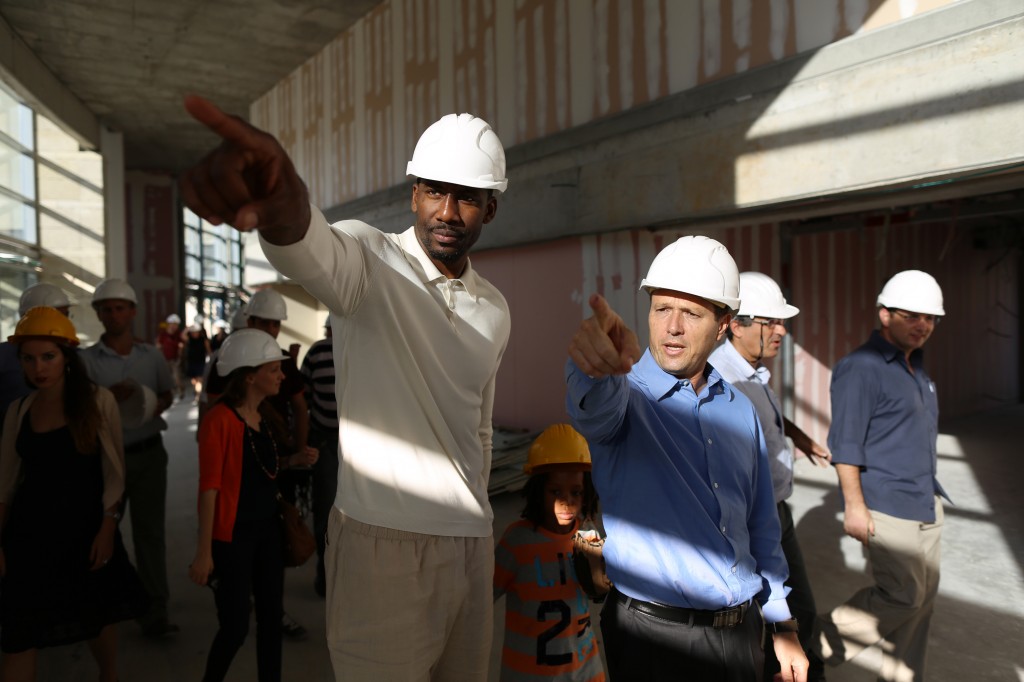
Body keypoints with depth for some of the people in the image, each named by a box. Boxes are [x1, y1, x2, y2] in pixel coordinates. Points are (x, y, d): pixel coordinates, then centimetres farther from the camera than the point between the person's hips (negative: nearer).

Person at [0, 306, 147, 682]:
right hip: (30, 529, 2)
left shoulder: (98, 401, -9)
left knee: (100, 615, 16)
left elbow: (114, 472, -7)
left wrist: (107, 529, -12)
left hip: (85, 524, -2)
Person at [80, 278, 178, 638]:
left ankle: (154, 611, 12)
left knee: (150, 530, 5)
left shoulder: (152, 355, 4)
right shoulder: (87, 359, -3)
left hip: (148, 452, 1)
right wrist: (111, 396, -24)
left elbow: (167, 394, 13)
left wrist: (157, 405, -9)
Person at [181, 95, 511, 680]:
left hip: (473, 544, 6)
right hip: (384, 540, -5)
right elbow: (314, 250, -35)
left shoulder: (495, 310, 9)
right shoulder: (371, 260, -9)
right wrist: (282, 207, -57)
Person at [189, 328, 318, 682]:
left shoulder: (266, 416, 7)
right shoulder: (220, 420, -18)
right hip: (233, 534, -7)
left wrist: (295, 460, -1)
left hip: (269, 528, 7)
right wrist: (204, 551, -17)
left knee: (271, 616, 14)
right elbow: (209, 487, -18)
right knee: (235, 626, 2)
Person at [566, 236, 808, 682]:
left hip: (743, 630, 5)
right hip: (655, 634, -4)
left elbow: (761, 527, 11)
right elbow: (597, 407, -39)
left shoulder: (741, 410, 4)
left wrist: (784, 627, 12)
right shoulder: (628, 395, -13)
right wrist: (597, 367, -62)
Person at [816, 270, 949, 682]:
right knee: (902, 596, -5)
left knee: (922, 599, 13)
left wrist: (929, 495, 21)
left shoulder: (915, 366, 13)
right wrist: (854, 505, -20)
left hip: (924, 504, 9)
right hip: (885, 507, -9)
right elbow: (845, 443, -18)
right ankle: (827, 640, 12)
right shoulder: (861, 369, -15)